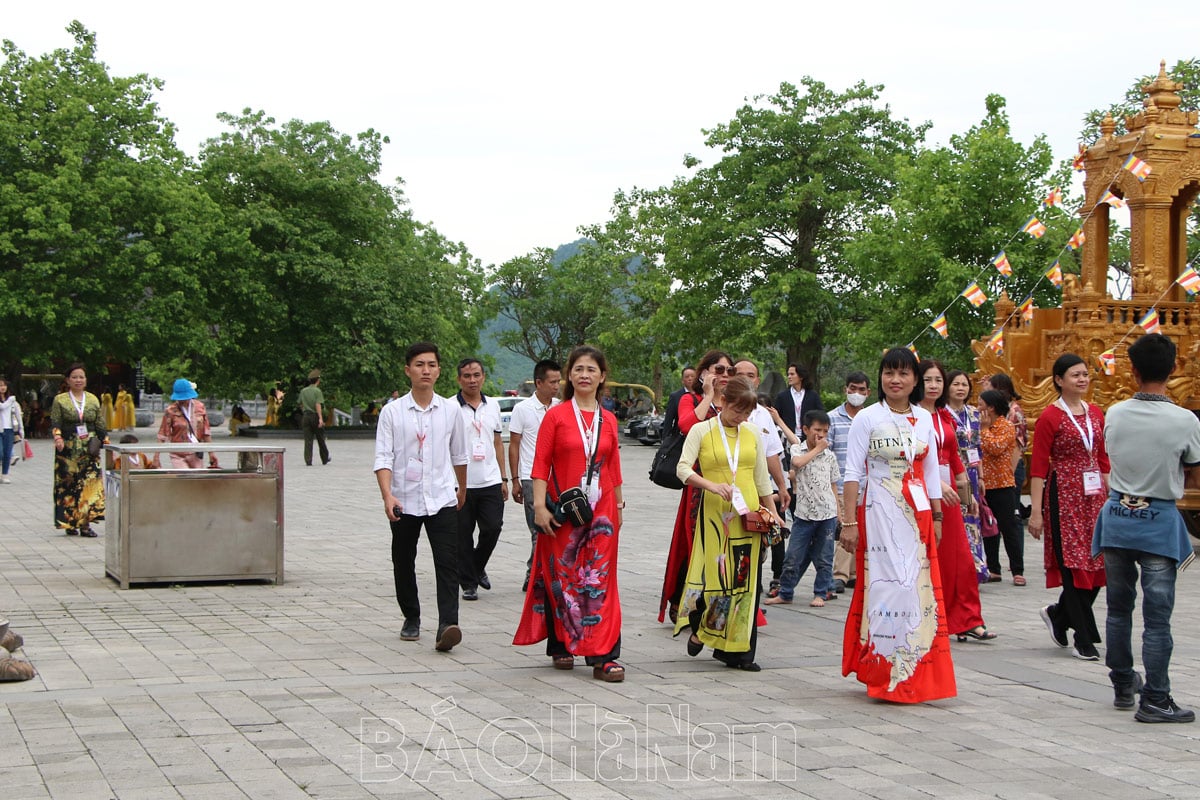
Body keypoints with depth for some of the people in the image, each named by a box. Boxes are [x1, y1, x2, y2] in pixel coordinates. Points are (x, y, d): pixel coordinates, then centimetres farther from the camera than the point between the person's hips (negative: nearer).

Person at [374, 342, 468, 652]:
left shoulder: (450, 410, 4)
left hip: (442, 499, 0)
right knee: (403, 564, 13)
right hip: (404, 501, 0)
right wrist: (388, 495, -21)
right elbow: (383, 458, -8)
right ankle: (411, 618, 30)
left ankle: (447, 626, -20)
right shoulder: (392, 412, -2)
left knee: (447, 564, -13)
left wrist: (462, 488, 28)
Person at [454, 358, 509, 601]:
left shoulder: (492, 406, 11)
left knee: (493, 527, 0)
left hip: (490, 481, 4)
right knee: (463, 536, 3)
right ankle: (468, 583, 14)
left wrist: (503, 478, 15)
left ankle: (478, 566, 26)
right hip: (461, 483, -4)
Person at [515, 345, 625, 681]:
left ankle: (603, 656, -4)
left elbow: (614, 467, 14)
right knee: (560, 578, 6)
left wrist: (619, 506, 15)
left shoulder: (608, 420, 8)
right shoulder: (556, 416, -1)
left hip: (601, 511, 2)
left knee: (599, 580, -3)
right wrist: (539, 506, -12)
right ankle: (561, 646, 21)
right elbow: (540, 465, -4)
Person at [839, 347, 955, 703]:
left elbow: (930, 470, 15)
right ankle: (884, 672, 4)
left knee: (919, 588, 4)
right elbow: (853, 472, -7)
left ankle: (914, 674, 15)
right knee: (886, 588, -6)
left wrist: (937, 516, 13)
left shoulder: (924, 419, 9)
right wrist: (849, 522, -12)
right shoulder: (867, 418, -4)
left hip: (918, 514, 5)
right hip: (879, 513, -4)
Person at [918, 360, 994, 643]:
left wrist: (967, 492, 17)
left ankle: (966, 621, 7)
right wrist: (936, 484, -22)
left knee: (959, 558, 3)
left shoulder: (945, 417, 16)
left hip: (947, 494, 7)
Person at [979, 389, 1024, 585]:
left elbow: (995, 448, -22)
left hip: (1001, 485, -8)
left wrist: (984, 429, -13)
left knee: (1008, 527, -4)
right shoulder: (985, 427, 15)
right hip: (985, 485, 8)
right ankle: (993, 569, 16)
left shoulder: (1006, 427, -8)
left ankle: (1018, 571, -1)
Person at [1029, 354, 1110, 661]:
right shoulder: (1050, 417, -7)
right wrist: (1036, 511, -13)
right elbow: (1038, 467, -9)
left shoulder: (1095, 413, 11)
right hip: (1064, 496, -6)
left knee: (1097, 564, 4)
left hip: (1094, 496, 6)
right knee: (1074, 565, -3)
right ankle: (1085, 640, 3)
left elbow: (1103, 459, 16)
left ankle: (1058, 614, 27)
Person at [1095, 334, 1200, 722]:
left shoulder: (1114, 415, -3)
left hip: (1117, 516, 4)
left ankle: (1123, 686, 26)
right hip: (1159, 521, -4)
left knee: (1118, 607, 15)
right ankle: (1154, 700, 1)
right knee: (1157, 616, 0)